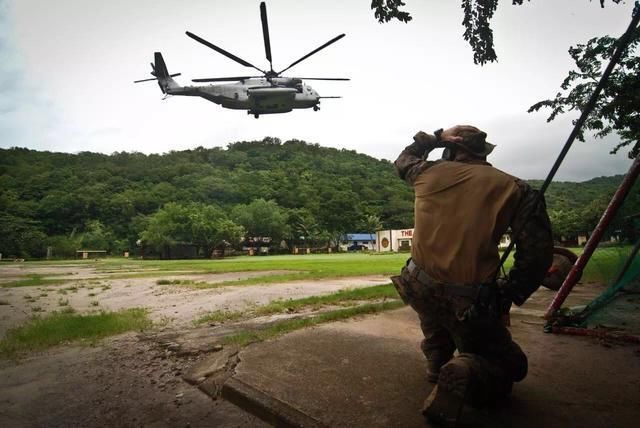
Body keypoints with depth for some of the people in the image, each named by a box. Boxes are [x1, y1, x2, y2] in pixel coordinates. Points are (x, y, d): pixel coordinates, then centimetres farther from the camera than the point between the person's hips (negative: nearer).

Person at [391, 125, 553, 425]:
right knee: (510, 364, 18)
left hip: (419, 288, 4)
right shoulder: (514, 188, -1)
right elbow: (537, 251, -7)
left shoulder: (429, 172, 5)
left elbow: (403, 160, 28)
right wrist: (510, 294, 3)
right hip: (469, 300, -3)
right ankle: (464, 374, -11)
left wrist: (436, 137, 27)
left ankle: (437, 361, 27)